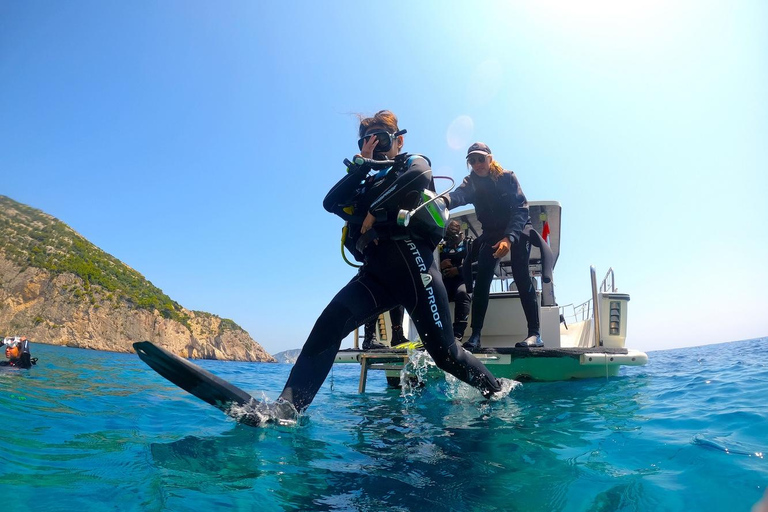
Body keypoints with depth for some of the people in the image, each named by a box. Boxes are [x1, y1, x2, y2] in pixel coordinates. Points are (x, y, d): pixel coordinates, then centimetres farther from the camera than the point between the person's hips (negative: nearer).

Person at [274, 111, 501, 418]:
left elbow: (420, 176, -13)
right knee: (332, 320, -23)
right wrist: (361, 164, 9)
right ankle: (287, 407, -28)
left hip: (412, 262, -4)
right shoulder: (369, 185, 29)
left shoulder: (413, 163, 14)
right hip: (377, 271, 5)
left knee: (444, 351, -2)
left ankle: (497, 393, 23)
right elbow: (331, 203, 11)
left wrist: (374, 210, -8)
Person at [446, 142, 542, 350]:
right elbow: (459, 196, -30)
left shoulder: (507, 177, -12)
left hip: (517, 231, -3)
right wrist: (446, 200, -56)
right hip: (491, 233, 3)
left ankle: (534, 334, -13)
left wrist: (509, 238, -34)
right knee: (481, 282, -10)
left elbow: (521, 209, -19)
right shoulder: (471, 183, -6)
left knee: (521, 278, -16)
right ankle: (475, 336, -10)